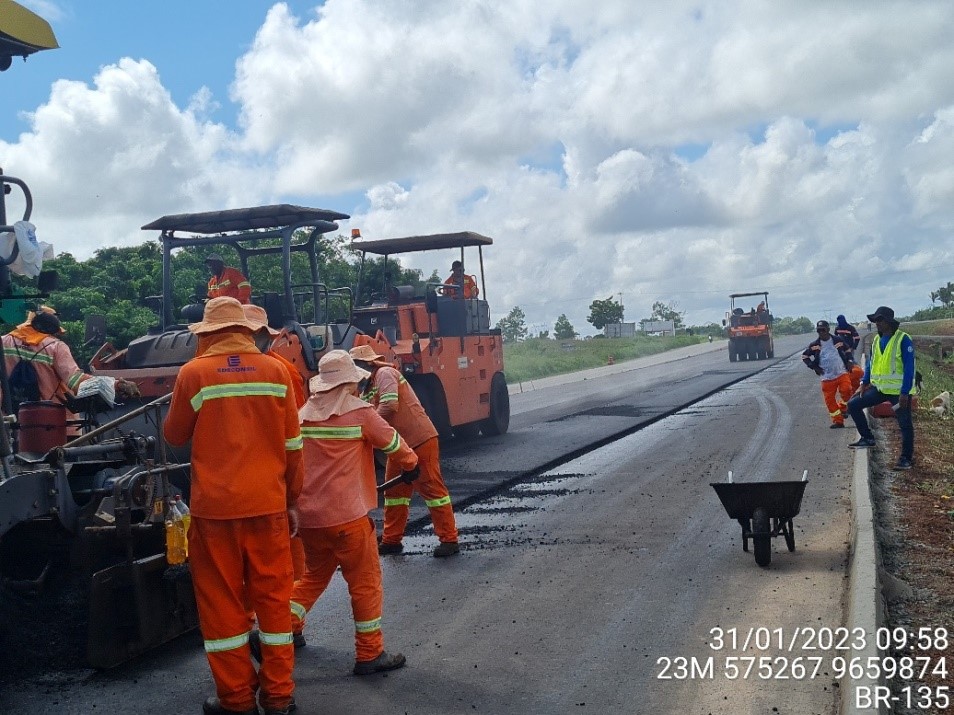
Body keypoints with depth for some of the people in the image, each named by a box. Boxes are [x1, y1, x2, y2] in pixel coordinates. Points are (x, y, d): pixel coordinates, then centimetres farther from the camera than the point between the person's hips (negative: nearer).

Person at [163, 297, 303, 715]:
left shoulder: (195, 373, -5)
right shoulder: (275, 371, 1)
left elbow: (175, 435, 7)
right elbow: (292, 444, 4)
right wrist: (292, 500, 14)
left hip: (215, 506, -2)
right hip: (267, 503, 2)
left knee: (222, 601, 9)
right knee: (273, 596, 12)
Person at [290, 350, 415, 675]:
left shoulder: (303, 414, 8)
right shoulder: (360, 413, -6)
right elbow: (392, 442, 6)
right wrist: (411, 462, 26)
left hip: (308, 514, 6)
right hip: (347, 515, -6)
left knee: (313, 576, 24)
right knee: (366, 582, 7)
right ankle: (370, 654, 13)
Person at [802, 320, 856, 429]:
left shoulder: (838, 340, 0)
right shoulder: (814, 345, -1)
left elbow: (848, 350, 17)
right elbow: (805, 356, 10)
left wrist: (849, 361, 2)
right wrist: (814, 367, 0)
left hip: (842, 373, -1)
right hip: (827, 377, 1)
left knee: (846, 389, -23)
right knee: (829, 399, -1)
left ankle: (843, 407, 6)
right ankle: (838, 421, 12)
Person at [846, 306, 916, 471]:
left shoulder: (903, 339, -14)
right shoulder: (876, 340, 7)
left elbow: (909, 367, -17)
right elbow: (871, 363, 17)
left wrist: (905, 392, -20)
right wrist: (865, 382, 5)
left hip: (899, 391, -7)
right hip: (879, 388, 7)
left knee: (905, 424, 3)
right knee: (853, 405, 1)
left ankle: (906, 458, 15)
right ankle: (867, 438, 11)